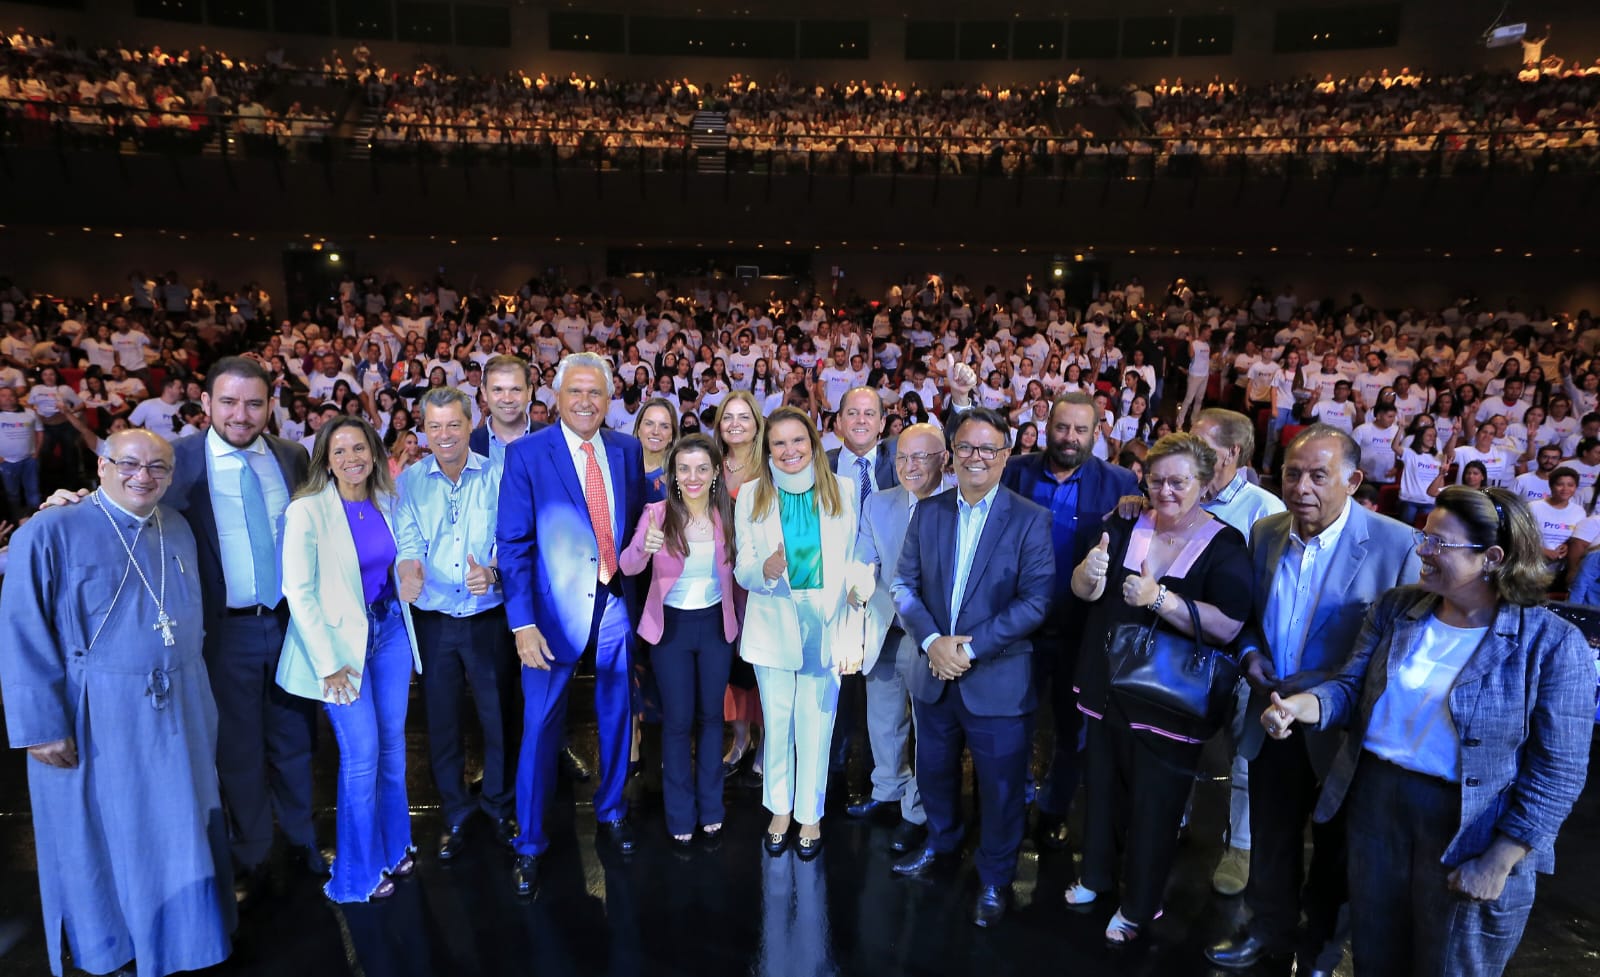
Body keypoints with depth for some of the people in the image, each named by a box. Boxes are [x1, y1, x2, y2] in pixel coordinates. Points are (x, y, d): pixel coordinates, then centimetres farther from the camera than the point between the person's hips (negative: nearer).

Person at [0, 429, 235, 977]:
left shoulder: (178, 530, 5)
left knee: (178, 834, 16)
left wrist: (193, 694, 10)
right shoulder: (51, 533, -11)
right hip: (95, 720, -5)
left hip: (178, 714, 5)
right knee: (101, 840, 13)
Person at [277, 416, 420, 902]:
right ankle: (359, 872, 20)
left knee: (393, 743, 13)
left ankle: (394, 846, 33)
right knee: (362, 755, 0)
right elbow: (298, 592, -14)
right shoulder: (306, 511, -14)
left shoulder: (386, 502, 2)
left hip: (391, 629, 5)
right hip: (341, 640, -5)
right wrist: (329, 662, -15)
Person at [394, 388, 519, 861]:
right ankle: (455, 812, 35)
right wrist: (409, 571, -29)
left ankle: (501, 805, 33)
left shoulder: (496, 475, -5)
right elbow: (408, 543, -7)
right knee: (441, 721, 14)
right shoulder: (408, 482, 0)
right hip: (433, 621, 2)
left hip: (490, 617, -1)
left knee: (499, 715, 10)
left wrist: (492, 570, -30)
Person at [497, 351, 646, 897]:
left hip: (615, 605, 4)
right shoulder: (526, 454, -8)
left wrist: (631, 576, 3)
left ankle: (611, 812, 41)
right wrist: (522, 622, -14)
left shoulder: (627, 450, 3)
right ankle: (529, 845, 25)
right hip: (553, 610, -3)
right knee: (541, 728, 5)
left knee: (616, 717, 17)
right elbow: (514, 543, -9)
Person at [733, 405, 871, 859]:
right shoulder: (751, 496, -3)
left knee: (816, 727, 9)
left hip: (825, 626, -1)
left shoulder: (842, 491, -5)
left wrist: (860, 584, -20)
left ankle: (810, 815, 31)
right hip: (773, 626, 1)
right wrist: (764, 570, -26)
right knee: (776, 724, 15)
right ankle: (779, 809, 37)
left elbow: (855, 558, -2)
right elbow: (742, 571, -5)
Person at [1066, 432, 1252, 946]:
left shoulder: (1225, 545, -12)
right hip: (1107, 688, 4)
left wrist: (1160, 598, -33)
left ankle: (1139, 904, 35)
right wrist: (1091, 573, -31)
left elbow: (1229, 625, -23)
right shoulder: (1124, 526, -1)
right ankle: (1095, 874, 45)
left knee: (1153, 807, 12)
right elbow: (1082, 591, -8)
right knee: (1102, 788, 22)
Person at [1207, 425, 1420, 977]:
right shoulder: (1265, 533, -2)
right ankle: (1270, 932, 43)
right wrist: (1251, 655, -8)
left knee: (1333, 846, 20)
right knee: (1271, 837, 20)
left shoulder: (1396, 546, -18)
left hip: (1343, 726, -3)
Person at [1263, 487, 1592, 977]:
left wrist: (1498, 862, -15)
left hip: (1472, 834, -4)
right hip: (1375, 802, 4)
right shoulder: (1395, 608, 0)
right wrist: (1301, 705, -23)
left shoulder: (1553, 644, -13)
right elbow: (1351, 686, 0)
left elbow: (1557, 771, -13)